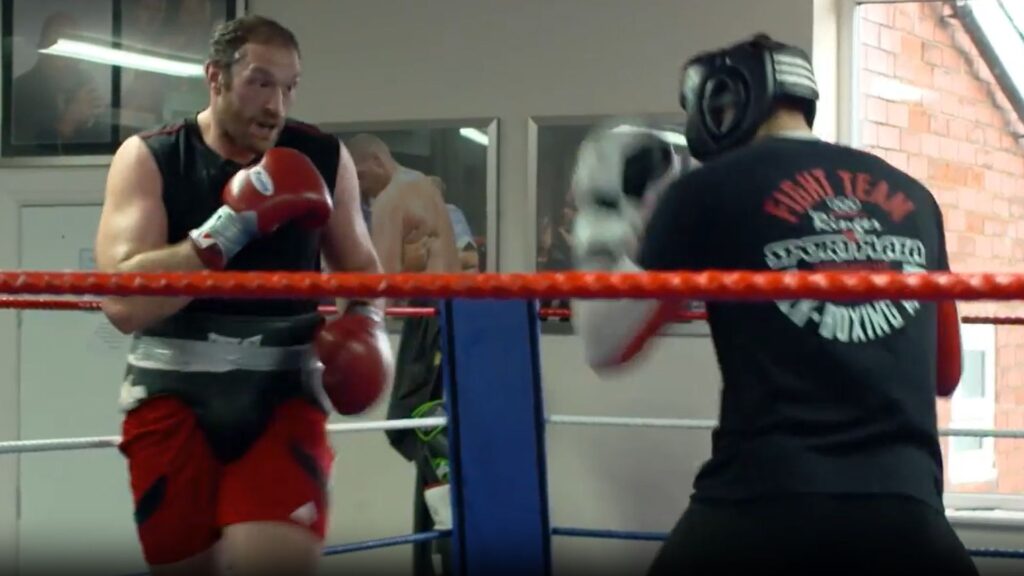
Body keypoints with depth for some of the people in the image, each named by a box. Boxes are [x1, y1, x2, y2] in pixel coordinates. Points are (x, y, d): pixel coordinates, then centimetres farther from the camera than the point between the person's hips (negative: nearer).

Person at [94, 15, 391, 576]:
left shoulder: (323, 159, 2)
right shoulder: (148, 159, -5)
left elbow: (360, 265, 20)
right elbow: (123, 302, -18)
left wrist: (365, 322, -2)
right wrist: (231, 225, -23)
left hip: (282, 391, 1)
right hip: (173, 392, 0)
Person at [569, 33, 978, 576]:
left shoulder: (710, 191, 2)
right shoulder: (912, 198, 14)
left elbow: (608, 345, 4)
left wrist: (602, 223, 17)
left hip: (763, 501, -2)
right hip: (903, 507, 3)